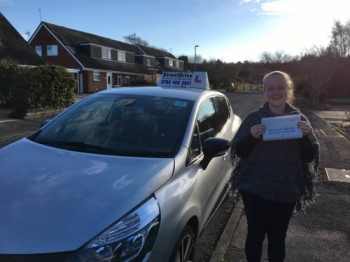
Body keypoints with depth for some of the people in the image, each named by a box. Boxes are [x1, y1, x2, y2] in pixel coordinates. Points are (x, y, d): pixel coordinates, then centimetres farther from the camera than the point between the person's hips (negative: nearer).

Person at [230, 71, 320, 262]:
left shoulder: (299, 119, 0)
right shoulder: (253, 118, -5)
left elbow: (310, 156, 0)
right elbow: (238, 151, -5)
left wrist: (306, 136, -19)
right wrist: (252, 136, -24)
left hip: (286, 191, 2)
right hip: (254, 189, -1)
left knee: (278, 237, 16)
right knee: (255, 234, 12)